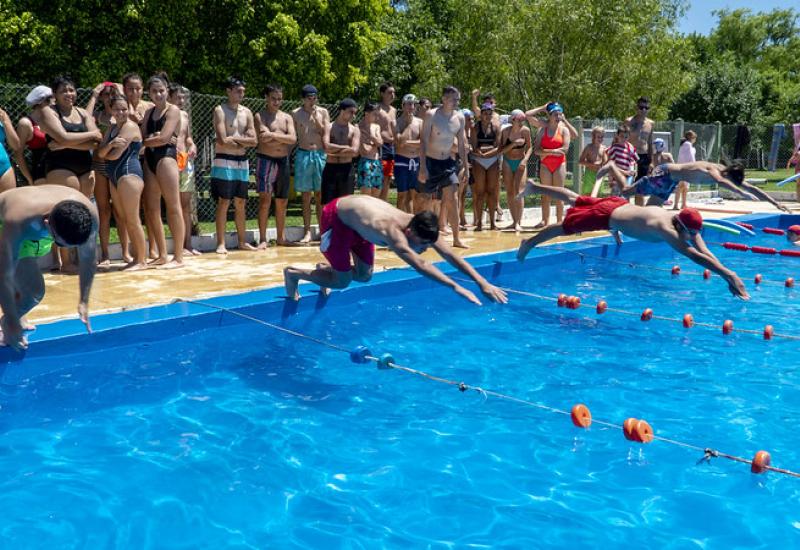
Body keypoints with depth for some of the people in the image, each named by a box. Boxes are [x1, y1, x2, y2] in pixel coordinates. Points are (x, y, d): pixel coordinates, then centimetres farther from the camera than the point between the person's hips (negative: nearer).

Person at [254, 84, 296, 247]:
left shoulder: (287, 117, 13)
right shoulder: (260, 116, 1)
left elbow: (293, 138, -2)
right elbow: (262, 138, -15)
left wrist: (273, 135, -11)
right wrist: (283, 138, -5)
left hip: (283, 161, 5)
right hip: (265, 160, -4)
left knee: (282, 201, 8)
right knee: (265, 199, -10)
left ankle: (281, 238, 17)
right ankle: (262, 239, -8)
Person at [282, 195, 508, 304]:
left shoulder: (422, 228, -22)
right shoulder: (393, 231, -44)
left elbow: (450, 255, -22)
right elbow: (419, 264, -55)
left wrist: (483, 282, -28)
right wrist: (456, 287, -62)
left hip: (358, 214, 8)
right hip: (336, 216, -7)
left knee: (363, 276, 10)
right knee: (342, 282, -3)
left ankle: (327, 268, 36)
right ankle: (294, 273, 17)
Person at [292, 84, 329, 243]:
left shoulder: (323, 112, 6)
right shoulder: (296, 114, 5)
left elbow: (326, 134, 0)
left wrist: (316, 119, -11)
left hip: (320, 154, 0)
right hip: (303, 154, 0)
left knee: (320, 195, 4)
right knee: (306, 195, 3)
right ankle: (307, 231, 8)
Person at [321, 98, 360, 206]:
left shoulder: (355, 130, 6)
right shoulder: (329, 127, 2)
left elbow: (354, 151, -8)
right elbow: (326, 147, -14)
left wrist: (335, 153, -10)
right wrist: (344, 147, -8)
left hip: (346, 169, 1)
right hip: (330, 168, -1)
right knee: (327, 203, 0)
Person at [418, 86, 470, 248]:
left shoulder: (459, 117, 3)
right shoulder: (431, 115, -12)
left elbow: (462, 143, 10)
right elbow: (424, 141, -15)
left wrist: (466, 166, 7)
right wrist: (422, 167, -22)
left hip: (447, 162, 4)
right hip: (431, 162, -4)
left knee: (452, 199, -3)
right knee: (426, 200, 1)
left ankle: (456, 239, 0)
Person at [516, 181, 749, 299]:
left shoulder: (687, 225, -15)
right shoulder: (666, 229, -39)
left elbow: (705, 251, -16)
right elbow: (695, 256, -45)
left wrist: (730, 274, -25)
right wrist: (728, 275, -48)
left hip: (619, 204, 8)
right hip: (607, 215, -8)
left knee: (575, 201, 25)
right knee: (565, 225, 11)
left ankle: (535, 186, 44)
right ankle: (529, 243, 31)